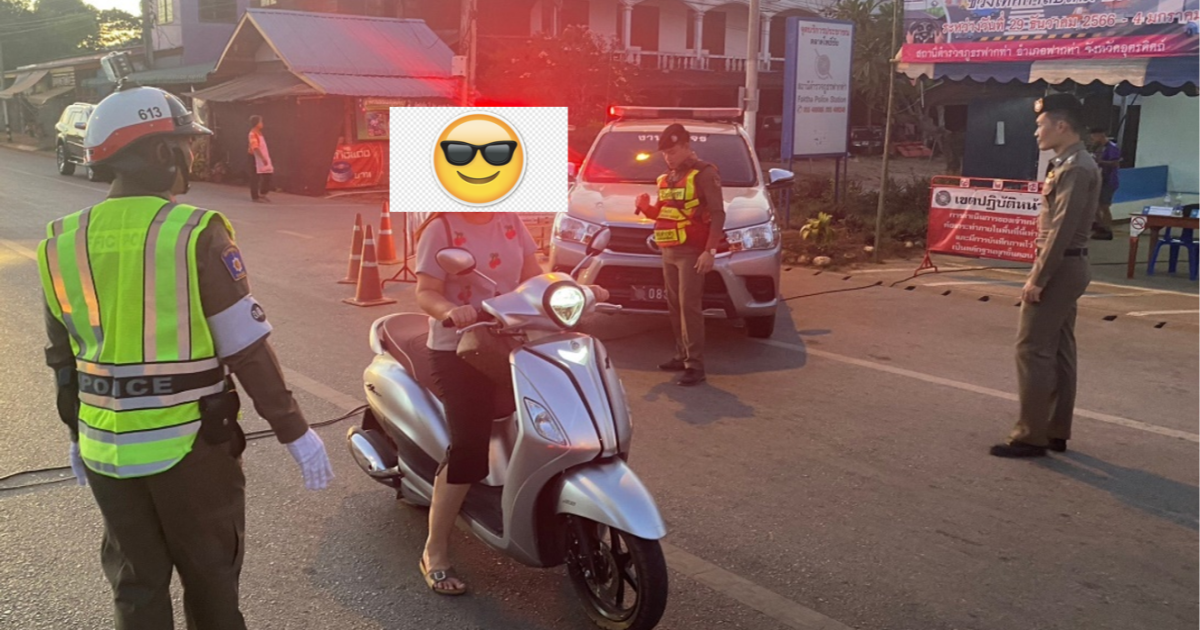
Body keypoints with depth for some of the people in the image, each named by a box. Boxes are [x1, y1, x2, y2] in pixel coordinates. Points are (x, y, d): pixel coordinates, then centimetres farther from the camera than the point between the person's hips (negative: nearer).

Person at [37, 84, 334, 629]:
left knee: (136, 585, 19)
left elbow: (62, 360, 10)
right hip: (189, 445, -5)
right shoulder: (195, 234, -16)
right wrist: (296, 434, -8)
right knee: (210, 579, 16)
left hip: (106, 451, 5)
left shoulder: (61, 244, 1)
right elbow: (247, 350, -16)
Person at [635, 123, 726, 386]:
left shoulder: (704, 173, -7)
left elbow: (718, 214, -12)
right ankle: (682, 355, 18)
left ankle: (695, 365, -12)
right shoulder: (667, 178, 18)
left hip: (692, 252, -8)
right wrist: (645, 207, 4)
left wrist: (710, 250, -20)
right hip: (669, 251, 8)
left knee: (689, 306, -12)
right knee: (674, 306, 9)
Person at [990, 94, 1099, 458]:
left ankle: (1031, 436, -2)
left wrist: (1038, 277, -21)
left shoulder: (1075, 167, -17)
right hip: (1065, 267, 10)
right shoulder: (1070, 163, 15)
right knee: (1058, 351, 12)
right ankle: (1056, 432, 19)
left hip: (1059, 268, -10)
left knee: (1032, 349, -7)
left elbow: (1063, 229, -22)